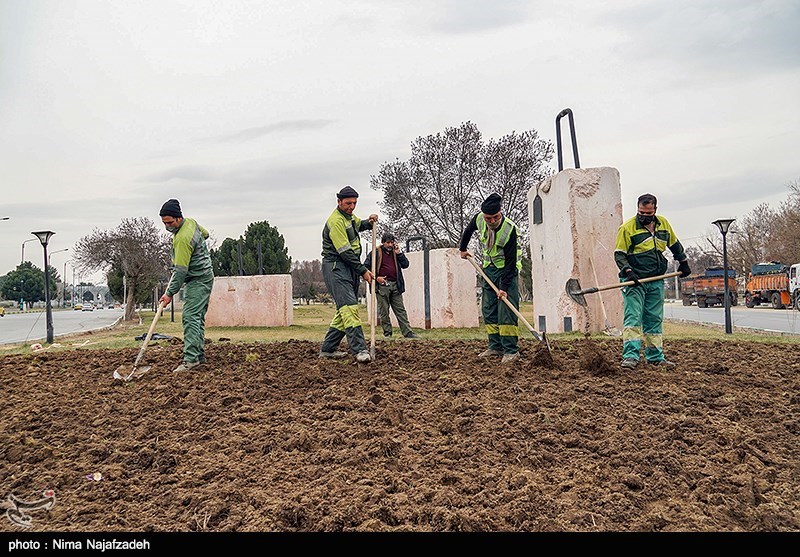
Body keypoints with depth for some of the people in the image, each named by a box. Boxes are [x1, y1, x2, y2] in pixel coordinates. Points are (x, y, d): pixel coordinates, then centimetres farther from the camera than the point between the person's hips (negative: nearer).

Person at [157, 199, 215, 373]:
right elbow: (205, 234, 26)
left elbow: (181, 271, -24)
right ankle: (199, 355, 19)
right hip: (204, 275, 11)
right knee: (197, 317, 13)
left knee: (190, 317, -16)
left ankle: (191, 359, -20)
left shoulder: (182, 239, -25)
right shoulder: (190, 221, 4)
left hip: (198, 280, -11)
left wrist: (170, 293, -19)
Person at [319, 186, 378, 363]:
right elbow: (345, 251, -19)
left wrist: (368, 222, 16)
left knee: (344, 310, 9)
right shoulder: (336, 220, -14)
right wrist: (363, 270, -18)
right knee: (349, 307, -19)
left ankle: (328, 349, 17)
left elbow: (358, 225, 40)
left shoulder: (349, 216, 16)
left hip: (350, 269, 10)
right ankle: (359, 350, -24)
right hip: (336, 267, -10)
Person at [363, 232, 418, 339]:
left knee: (400, 310, 3)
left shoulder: (395, 253, 16)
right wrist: (376, 278, -9)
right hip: (382, 285, -4)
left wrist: (398, 253, -1)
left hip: (395, 286, 4)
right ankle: (387, 333, 8)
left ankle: (408, 333, 3)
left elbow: (405, 265, 9)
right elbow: (366, 266, 1)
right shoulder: (375, 253, 2)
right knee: (384, 311, 1)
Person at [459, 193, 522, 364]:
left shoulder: (510, 229, -27)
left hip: (507, 269, -6)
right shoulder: (479, 219, -12)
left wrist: (504, 287, -28)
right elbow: (468, 230, 14)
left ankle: (511, 350, -12)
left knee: (506, 309, -14)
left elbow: (510, 261, -25)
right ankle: (495, 347, 12)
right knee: (488, 309, 5)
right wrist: (463, 249, 24)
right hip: (490, 268, 6)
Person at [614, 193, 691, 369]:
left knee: (654, 320, 9)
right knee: (633, 318, -13)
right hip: (635, 281, -5)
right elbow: (619, 254, -8)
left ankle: (655, 357, 16)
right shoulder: (627, 227, -7)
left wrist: (683, 262, 29)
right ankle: (630, 356, -17)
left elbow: (675, 244, 26)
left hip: (656, 281, 5)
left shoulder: (663, 224, 10)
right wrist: (628, 272, -20)